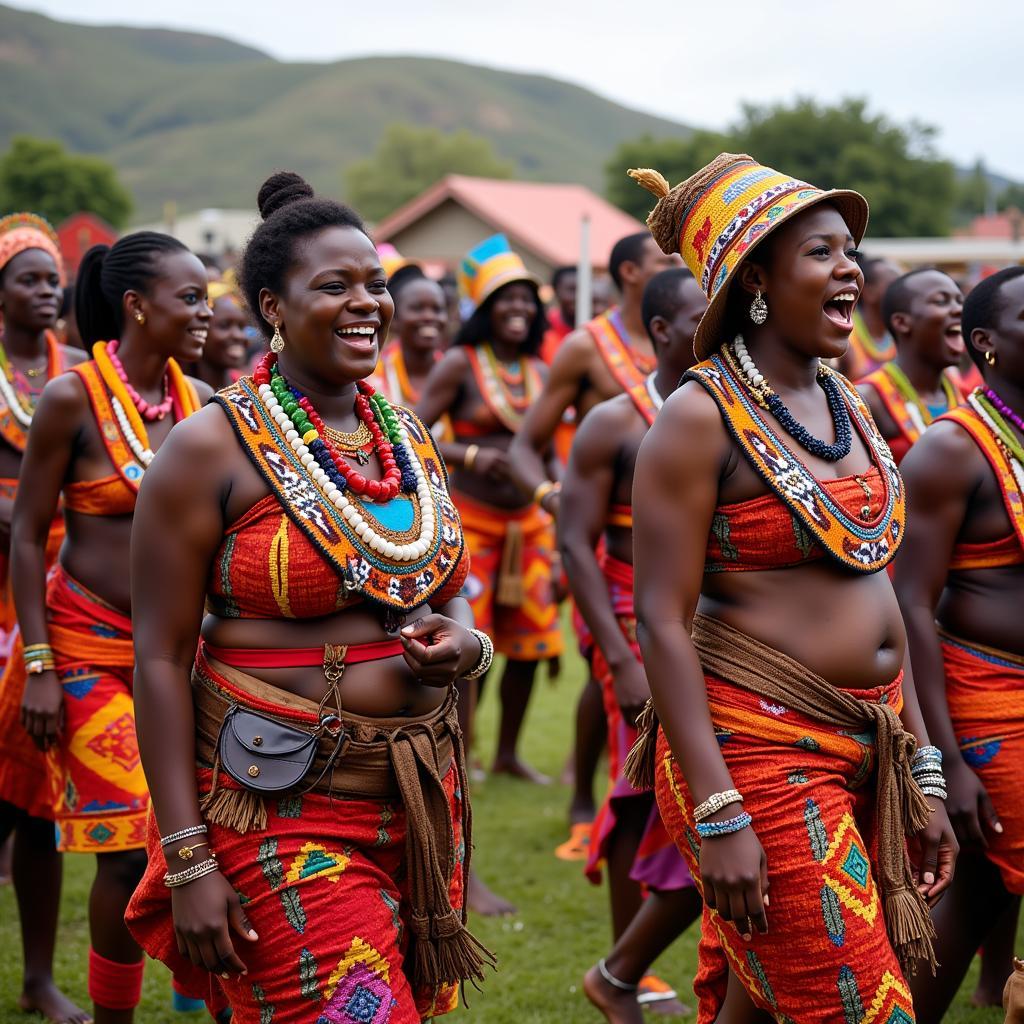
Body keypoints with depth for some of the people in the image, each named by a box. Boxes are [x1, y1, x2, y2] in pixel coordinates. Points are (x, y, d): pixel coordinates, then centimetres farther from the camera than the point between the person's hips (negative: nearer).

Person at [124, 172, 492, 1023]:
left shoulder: (410, 436, 10)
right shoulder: (212, 448, -8)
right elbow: (161, 659, -10)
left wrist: (464, 644, -3)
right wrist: (187, 860, -14)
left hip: (422, 795, 6)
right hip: (278, 814, -6)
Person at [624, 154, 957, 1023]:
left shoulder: (850, 407, 12)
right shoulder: (701, 418, -10)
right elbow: (662, 623, -14)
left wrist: (922, 773, 14)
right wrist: (715, 813, -19)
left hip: (870, 749, 7)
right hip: (756, 748, -7)